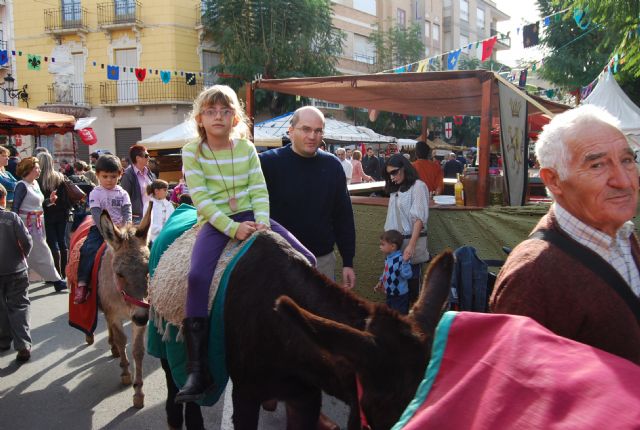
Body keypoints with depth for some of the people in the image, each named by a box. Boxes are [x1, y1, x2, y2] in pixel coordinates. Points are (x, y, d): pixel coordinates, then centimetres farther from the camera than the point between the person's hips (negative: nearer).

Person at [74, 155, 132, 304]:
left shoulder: (123, 194, 10)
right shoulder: (95, 193, 2)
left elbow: (127, 213, 0)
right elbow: (98, 215, -9)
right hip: (99, 228, -2)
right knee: (89, 249, -25)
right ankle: (82, 284, -25)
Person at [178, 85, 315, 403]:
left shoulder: (247, 148, 8)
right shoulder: (192, 152, -1)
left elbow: (259, 191, 4)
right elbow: (201, 199, -8)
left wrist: (261, 222, -14)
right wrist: (232, 228, -18)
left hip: (249, 216, 4)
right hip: (215, 222, -3)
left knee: (306, 261, -10)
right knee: (197, 276, -30)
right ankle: (197, 372, -24)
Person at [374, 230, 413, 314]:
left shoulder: (400, 259, -27)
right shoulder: (388, 257, 1)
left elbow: (407, 275, -36)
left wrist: (405, 262, -45)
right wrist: (381, 282, 16)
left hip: (400, 295, -9)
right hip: (390, 293, 9)